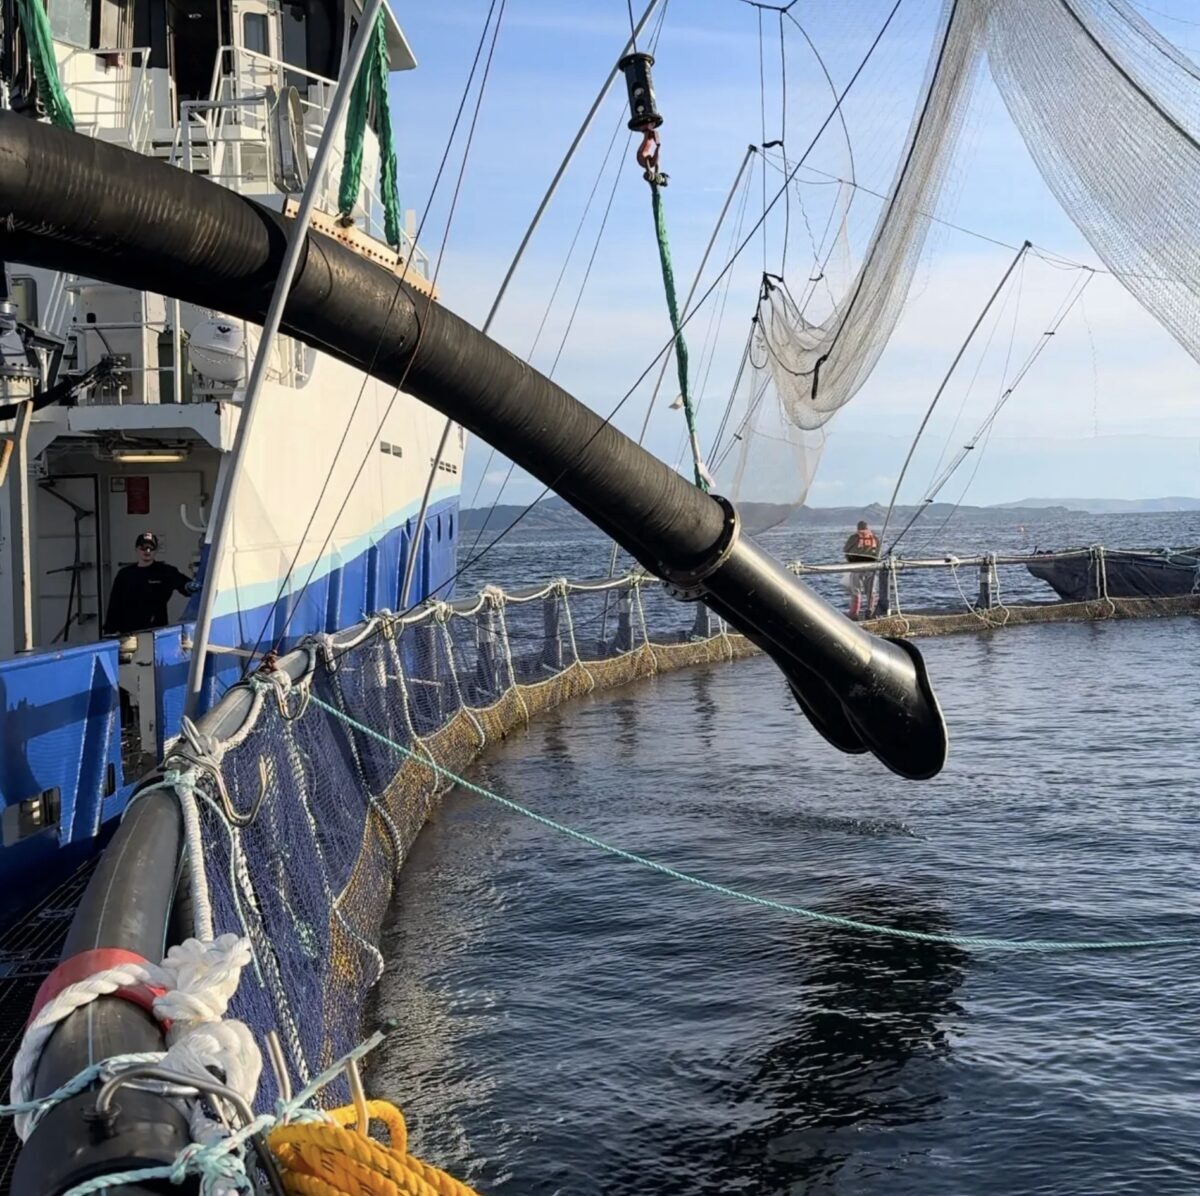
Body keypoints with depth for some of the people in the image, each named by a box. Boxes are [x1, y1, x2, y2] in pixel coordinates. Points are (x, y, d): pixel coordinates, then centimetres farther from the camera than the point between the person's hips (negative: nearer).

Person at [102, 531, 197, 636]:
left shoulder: (165, 571, 3)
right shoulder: (125, 574, 11)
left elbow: (182, 582, -17)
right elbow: (114, 606, 13)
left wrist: (190, 586, -41)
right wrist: (109, 631, 7)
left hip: (156, 631, -2)